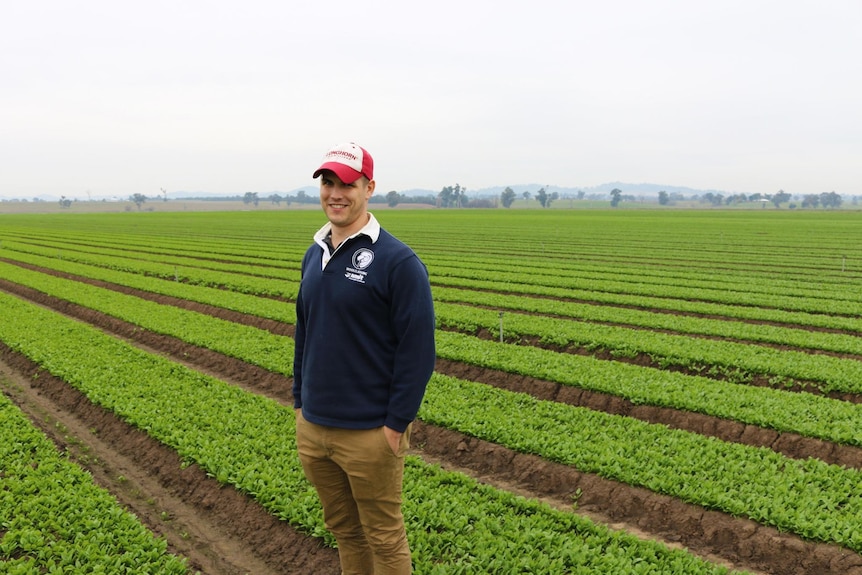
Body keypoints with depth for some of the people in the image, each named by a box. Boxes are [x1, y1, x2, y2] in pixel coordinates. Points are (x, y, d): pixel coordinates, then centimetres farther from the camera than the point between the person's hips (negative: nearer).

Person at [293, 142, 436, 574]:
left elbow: (418, 349, -16)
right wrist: (300, 401, 15)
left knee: (383, 538, 9)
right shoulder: (314, 255, 8)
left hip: (370, 435, -7)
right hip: (312, 428, 7)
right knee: (343, 530, 20)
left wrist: (398, 423, -17)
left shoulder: (398, 261, -15)